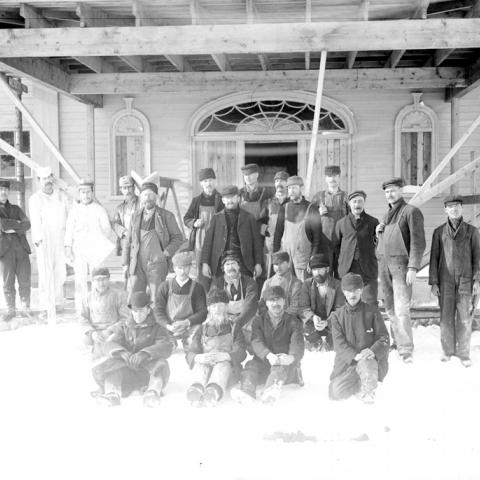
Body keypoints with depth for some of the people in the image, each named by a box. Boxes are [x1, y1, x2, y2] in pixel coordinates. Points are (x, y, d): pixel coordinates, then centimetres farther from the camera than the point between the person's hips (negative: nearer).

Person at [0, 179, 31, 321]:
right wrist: (17, 223, -1)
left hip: (21, 247, 2)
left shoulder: (16, 209, 17)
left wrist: (13, 229, -11)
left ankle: (26, 307, 14)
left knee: (25, 281, 0)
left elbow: (27, 225, 2)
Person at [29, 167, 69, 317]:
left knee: (60, 272, 3)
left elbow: (68, 218, 14)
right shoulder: (35, 199, 1)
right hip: (44, 240, -3)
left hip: (60, 239, 3)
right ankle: (45, 306, -3)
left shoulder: (61, 196, 13)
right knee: (45, 273, -6)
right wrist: (38, 240, -17)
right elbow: (35, 221, -7)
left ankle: (58, 302, 15)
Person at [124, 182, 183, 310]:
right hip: (137, 265, 3)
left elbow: (177, 237, 5)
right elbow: (129, 240, 14)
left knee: (156, 302, -2)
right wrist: (126, 263, 10)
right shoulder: (136, 216, 9)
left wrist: (167, 252, -9)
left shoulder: (166, 216, -1)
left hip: (157, 264, -3)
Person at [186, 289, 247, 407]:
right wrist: (198, 358, -21)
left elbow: (241, 353, 1)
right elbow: (190, 354, 7)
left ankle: (214, 390, -68)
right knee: (201, 364, -32)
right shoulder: (202, 329, 24)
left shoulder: (234, 329, 20)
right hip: (203, 366, 1)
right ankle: (198, 387, -65)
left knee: (223, 364, -35)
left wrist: (225, 356, -24)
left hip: (228, 369, -1)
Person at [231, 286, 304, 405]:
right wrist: (268, 355, -31)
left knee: (280, 366, -34)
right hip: (264, 362, 2)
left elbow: (297, 343, -11)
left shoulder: (293, 322, 7)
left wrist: (292, 357, -37)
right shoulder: (259, 320, 11)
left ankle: (273, 388, -66)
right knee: (251, 365, -28)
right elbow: (256, 342, -7)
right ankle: (246, 390, -58)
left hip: (286, 364, -2)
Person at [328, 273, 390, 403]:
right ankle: (358, 384, 16)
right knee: (335, 393, -16)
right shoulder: (337, 316, 5)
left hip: (371, 359, -2)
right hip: (347, 362, 2)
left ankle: (368, 392, -6)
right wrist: (355, 355, -25)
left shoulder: (372, 311, 2)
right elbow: (339, 343, -6)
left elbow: (384, 338, -2)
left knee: (366, 364, -38)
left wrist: (373, 351, -24)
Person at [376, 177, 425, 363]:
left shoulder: (411, 211, -2)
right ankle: (397, 342, 16)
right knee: (390, 309, 7)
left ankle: (406, 350, -16)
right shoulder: (387, 214, 21)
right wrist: (379, 233, 7)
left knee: (401, 309, -15)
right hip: (383, 264, 7)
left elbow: (418, 242, -9)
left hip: (401, 264, -7)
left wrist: (413, 267, -18)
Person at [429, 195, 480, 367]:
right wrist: (433, 282, -1)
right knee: (446, 317, 1)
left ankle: (463, 353, 7)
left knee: (465, 317, -2)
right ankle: (447, 350, 13)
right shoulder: (439, 232, 5)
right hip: (446, 280, 1)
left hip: (466, 280, -1)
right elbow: (434, 257, 5)